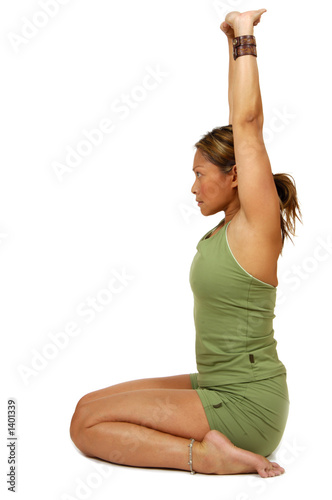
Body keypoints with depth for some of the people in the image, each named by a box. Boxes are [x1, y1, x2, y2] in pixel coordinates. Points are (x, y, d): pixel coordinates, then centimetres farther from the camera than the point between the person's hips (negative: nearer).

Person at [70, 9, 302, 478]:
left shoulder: (259, 222, -16)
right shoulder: (228, 225, 6)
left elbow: (246, 122, -20)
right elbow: (243, 121, 10)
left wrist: (244, 33, -11)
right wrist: (235, 39, 13)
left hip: (245, 405, -9)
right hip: (213, 386, 9)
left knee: (87, 423, -8)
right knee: (90, 406, 12)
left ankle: (204, 454, -8)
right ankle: (211, 442, 10)